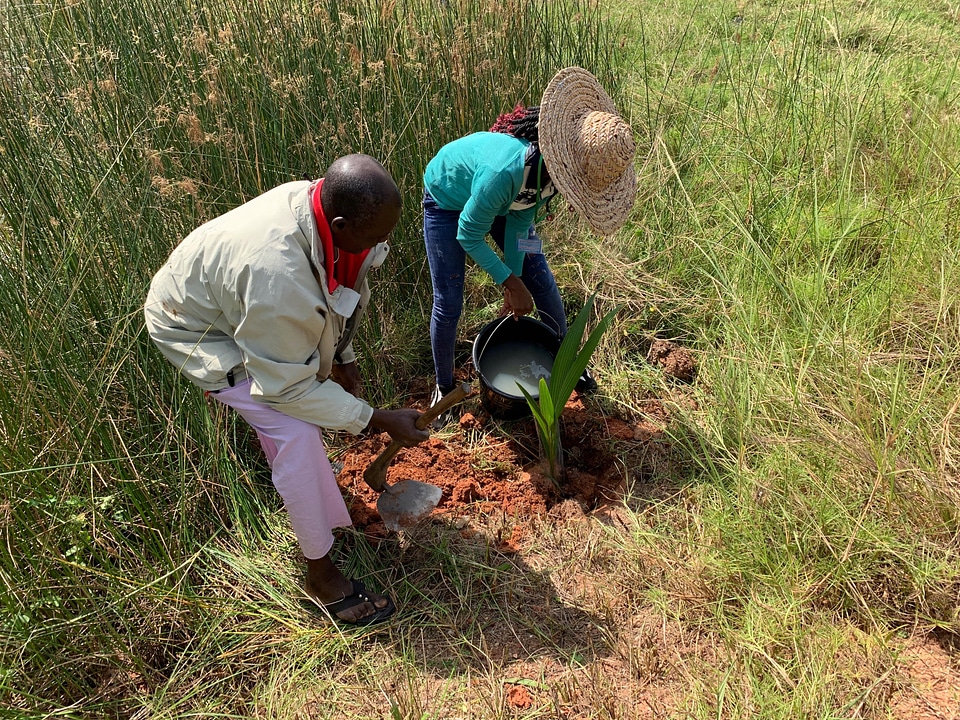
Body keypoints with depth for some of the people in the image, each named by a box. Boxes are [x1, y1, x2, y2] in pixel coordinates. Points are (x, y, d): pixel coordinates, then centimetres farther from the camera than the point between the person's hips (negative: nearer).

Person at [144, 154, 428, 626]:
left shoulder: (316, 200, -21)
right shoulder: (278, 277, -45)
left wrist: (343, 356, 4)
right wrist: (378, 420, -27)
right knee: (295, 433, -20)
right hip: (195, 331, -8)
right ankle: (321, 576, -3)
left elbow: (337, 290, 1)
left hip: (221, 291, 8)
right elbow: (288, 387, -32)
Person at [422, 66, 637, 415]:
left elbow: (521, 219, -12)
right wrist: (511, 283, -26)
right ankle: (443, 386, 21)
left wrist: (514, 278, -10)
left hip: (503, 199, 6)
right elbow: (468, 236, -31)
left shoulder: (553, 164, -26)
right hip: (447, 200, -5)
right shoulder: (505, 171, -47)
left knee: (541, 281, 6)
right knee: (448, 303, -4)